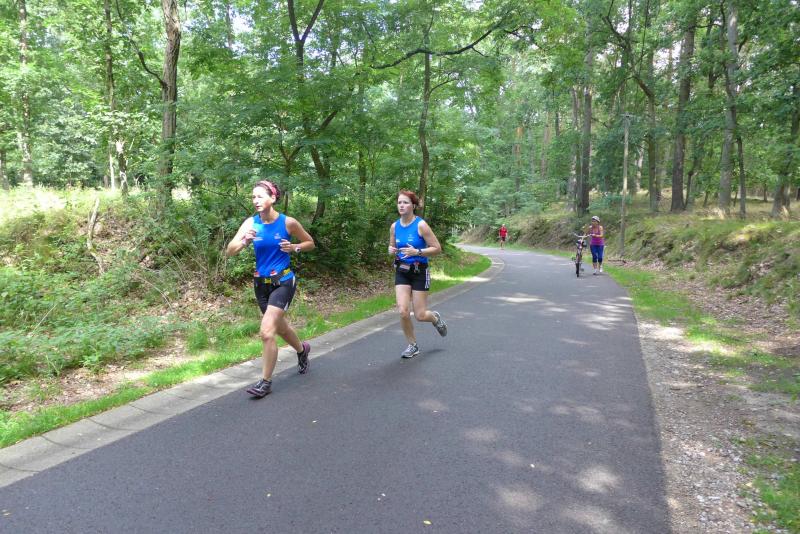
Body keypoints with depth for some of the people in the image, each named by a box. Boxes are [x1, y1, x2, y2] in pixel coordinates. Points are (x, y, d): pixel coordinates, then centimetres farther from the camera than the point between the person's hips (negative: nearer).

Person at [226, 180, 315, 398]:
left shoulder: (288, 222, -11)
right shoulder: (251, 223, -4)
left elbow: (310, 243, 3)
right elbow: (229, 251, -9)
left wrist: (294, 247, -16)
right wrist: (244, 241, -28)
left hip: (283, 282, -5)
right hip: (261, 283, 5)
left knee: (267, 332, -16)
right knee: (280, 327, 22)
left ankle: (265, 382, 0)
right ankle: (302, 349, 52)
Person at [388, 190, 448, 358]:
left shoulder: (421, 225, -14)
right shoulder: (394, 226, 1)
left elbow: (437, 248, -13)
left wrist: (417, 252, -25)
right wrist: (391, 250, -7)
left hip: (419, 272, -4)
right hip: (401, 272, 4)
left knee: (420, 316, -1)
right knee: (403, 312, -10)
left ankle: (435, 318, 37)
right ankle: (412, 345, 13)